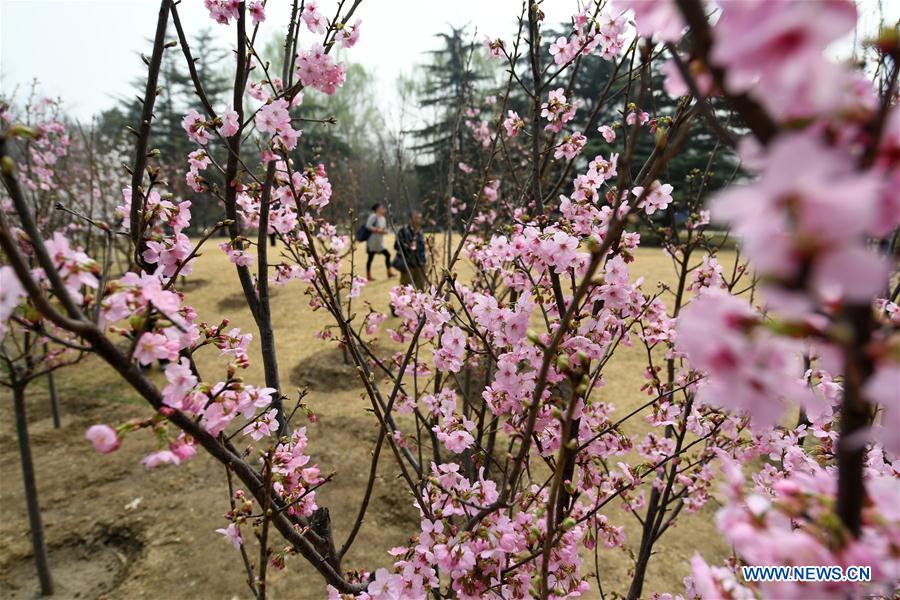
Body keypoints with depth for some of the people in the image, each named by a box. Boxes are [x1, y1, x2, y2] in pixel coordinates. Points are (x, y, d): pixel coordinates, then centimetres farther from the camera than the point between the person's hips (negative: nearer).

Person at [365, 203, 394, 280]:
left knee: (387, 255, 2)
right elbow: (368, 226, -20)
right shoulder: (373, 216, -11)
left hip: (380, 242, 8)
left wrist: (384, 231, -4)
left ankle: (389, 272, 9)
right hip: (372, 241, -8)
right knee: (370, 257, -1)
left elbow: (385, 229, 19)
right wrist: (377, 230, -18)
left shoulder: (383, 218, 13)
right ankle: (368, 276, 8)